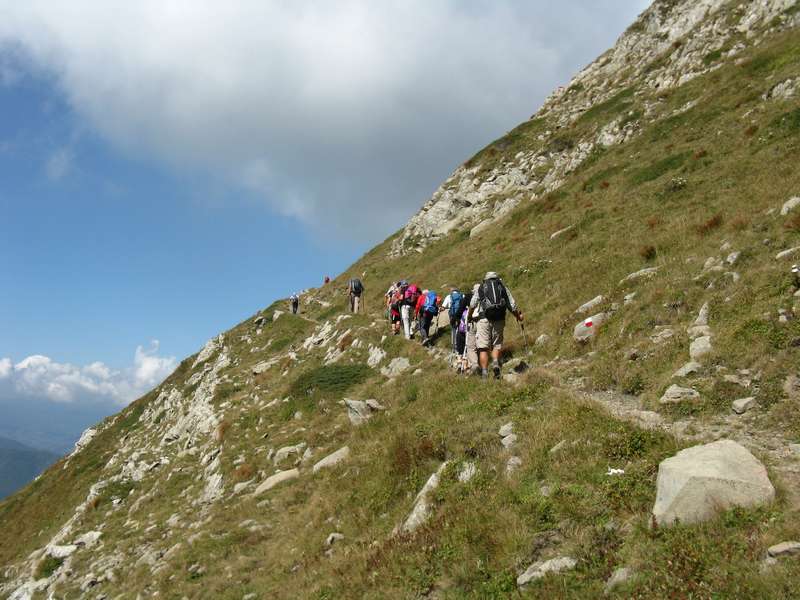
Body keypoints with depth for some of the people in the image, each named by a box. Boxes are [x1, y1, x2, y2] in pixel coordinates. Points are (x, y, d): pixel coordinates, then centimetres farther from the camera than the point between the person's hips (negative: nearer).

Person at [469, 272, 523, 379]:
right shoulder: (503, 287, 17)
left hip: (484, 319, -1)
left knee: (483, 348, -1)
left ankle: (484, 373, -9)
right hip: (499, 320, 1)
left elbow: (472, 305, 18)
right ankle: (496, 362, -13)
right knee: (497, 345, 14)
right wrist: (518, 316, 32)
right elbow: (512, 305, 15)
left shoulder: (481, 287, 15)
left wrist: (470, 316, 38)